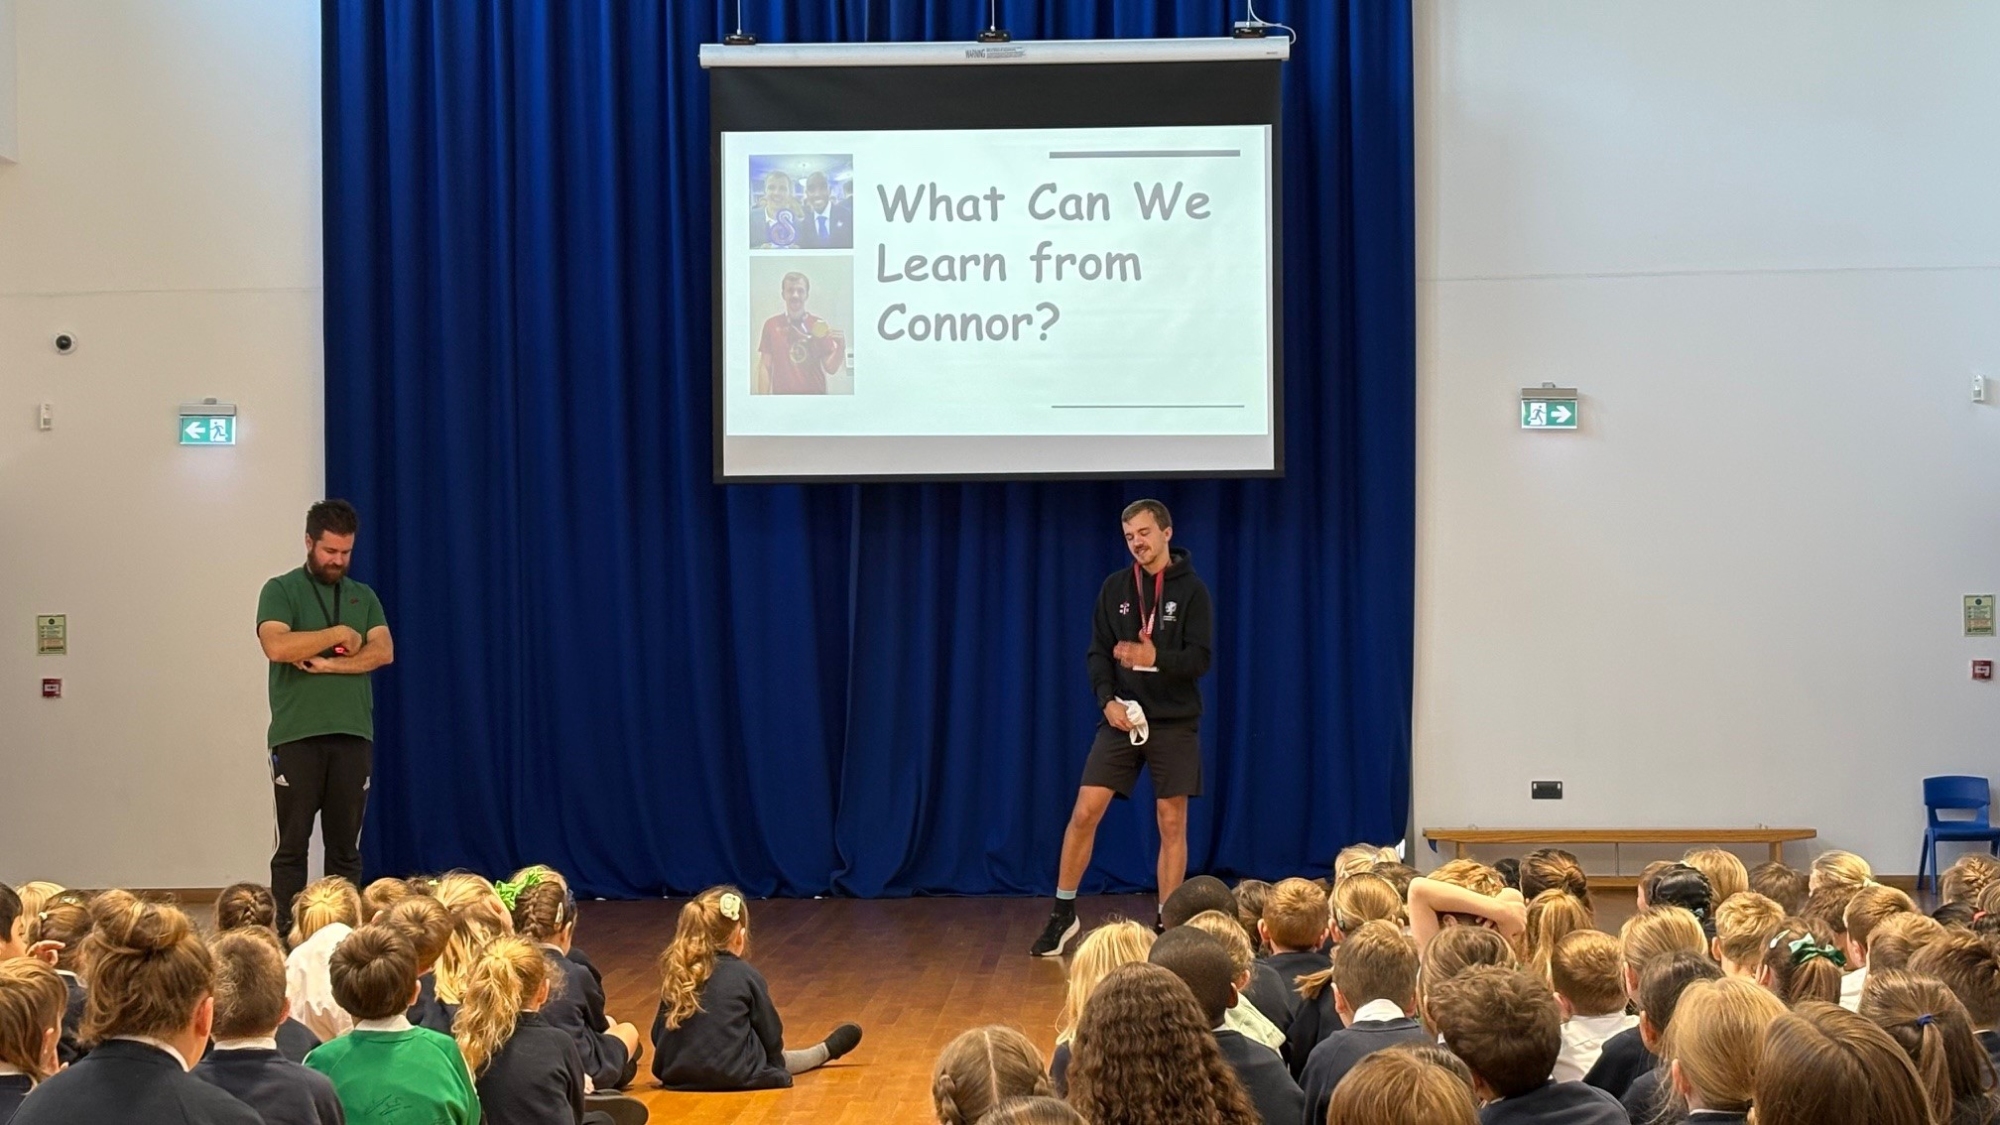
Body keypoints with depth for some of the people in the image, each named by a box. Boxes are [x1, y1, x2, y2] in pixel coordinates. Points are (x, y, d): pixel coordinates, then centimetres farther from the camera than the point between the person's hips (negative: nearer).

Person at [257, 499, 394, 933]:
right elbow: (277, 646, -12)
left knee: (345, 846, 4)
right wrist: (339, 635, -6)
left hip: (353, 735, 3)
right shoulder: (281, 591, 5)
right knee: (292, 845, -3)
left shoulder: (363, 597, 16)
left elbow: (383, 652, 1)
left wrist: (327, 663, -11)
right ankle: (286, 935, -2)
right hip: (296, 736, -3)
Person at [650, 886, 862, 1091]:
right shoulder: (746, 975, -10)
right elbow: (771, 1037, 1)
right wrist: (774, 1058, 21)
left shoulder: (676, 973, 2)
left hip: (678, 1076, 4)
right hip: (734, 1076, -4)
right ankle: (826, 1050, 52)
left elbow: (658, 1035, 9)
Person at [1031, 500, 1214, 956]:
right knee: (1084, 813, -4)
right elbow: (1098, 653, 5)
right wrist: (1107, 700, -11)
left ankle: (1167, 925, 10)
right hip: (1122, 718, 2)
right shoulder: (1115, 587, 4)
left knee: (1172, 824, 1)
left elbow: (1200, 660, -10)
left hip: (1175, 724, -2)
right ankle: (1062, 913, 10)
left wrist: (1153, 657, -27)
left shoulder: (1191, 589, -3)